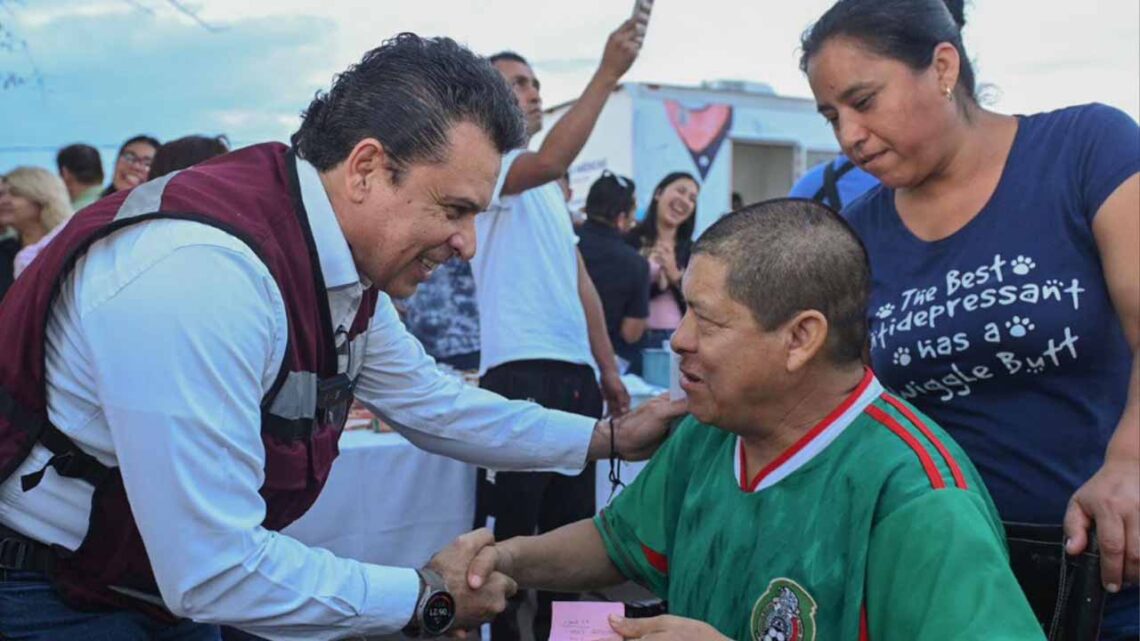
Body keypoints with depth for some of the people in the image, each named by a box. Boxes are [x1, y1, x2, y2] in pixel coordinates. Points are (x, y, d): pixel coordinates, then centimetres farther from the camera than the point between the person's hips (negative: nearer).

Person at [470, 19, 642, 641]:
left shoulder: (548, 190, 23)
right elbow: (550, 160, -27)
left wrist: (608, 368, 17)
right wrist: (608, 72, -27)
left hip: (576, 369, 9)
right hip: (521, 371, -9)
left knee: (570, 524, 14)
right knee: (510, 528, -6)